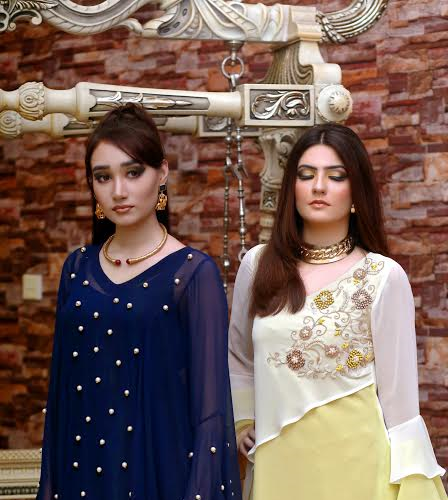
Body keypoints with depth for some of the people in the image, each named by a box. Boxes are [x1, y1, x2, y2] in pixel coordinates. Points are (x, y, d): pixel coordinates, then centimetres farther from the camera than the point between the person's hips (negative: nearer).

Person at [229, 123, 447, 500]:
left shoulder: (384, 276, -9)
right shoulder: (258, 265, 0)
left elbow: (398, 393, -6)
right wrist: (243, 422, 10)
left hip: (353, 458, -3)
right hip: (279, 460, 3)